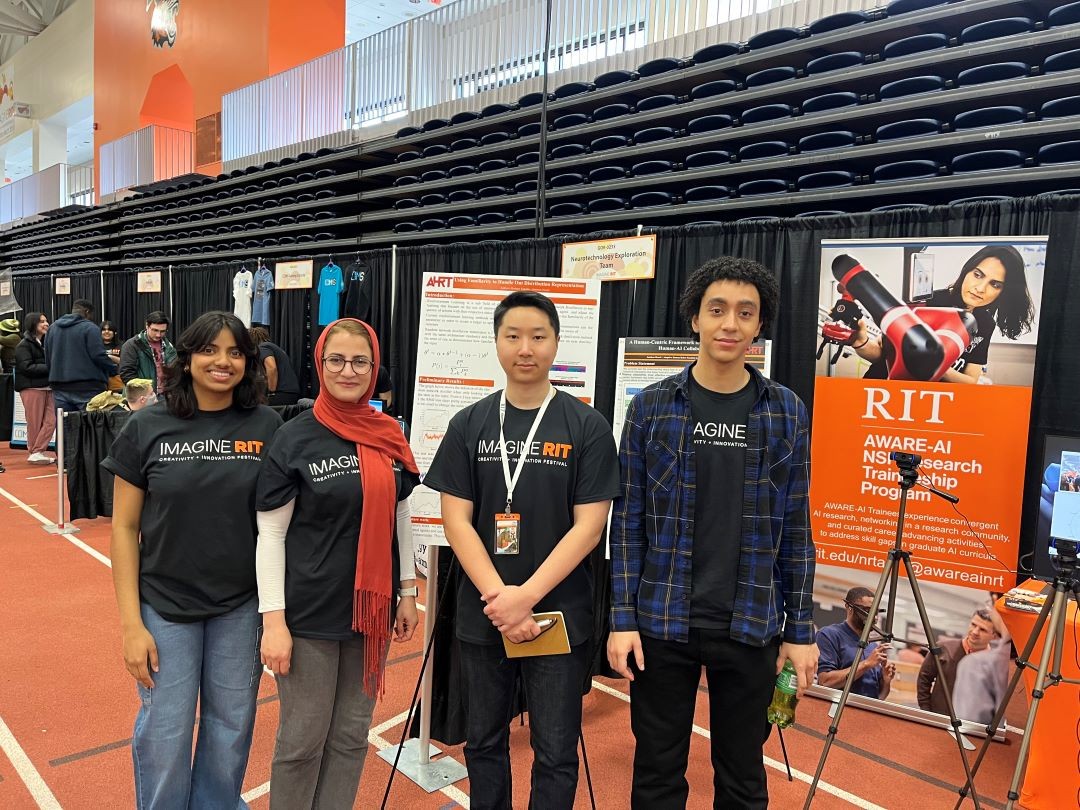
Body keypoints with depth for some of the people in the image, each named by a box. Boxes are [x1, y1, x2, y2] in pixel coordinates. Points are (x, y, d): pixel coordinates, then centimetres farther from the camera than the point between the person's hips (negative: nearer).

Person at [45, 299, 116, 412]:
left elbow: (48, 359, 16)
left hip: (60, 388, 6)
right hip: (87, 388, -6)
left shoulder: (52, 328, 13)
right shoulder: (89, 328, -9)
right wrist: (114, 369, 0)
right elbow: (99, 356, -15)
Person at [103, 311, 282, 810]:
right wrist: (131, 622, -7)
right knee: (164, 736, 10)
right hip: (165, 606, -1)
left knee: (231, 729, 15)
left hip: (243, 606, 1)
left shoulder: (267, 427, -5)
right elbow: (124, 526, -4)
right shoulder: (147, 427, -7)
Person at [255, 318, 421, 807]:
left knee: (352, 734, 15)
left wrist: (408, 593, 10)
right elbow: (270, 534, -9)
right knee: (303, 739, 9)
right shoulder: (295, 439, -9)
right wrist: (273, 619, -13)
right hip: (309, 613, -4)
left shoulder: (390, 436, 3)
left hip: (371, 608, 4)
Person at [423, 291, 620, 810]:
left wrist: (526, 597, -15)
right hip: (481, 615, 2)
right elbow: (455, 520, -3)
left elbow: (588, 525, -9)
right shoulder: (469, 425, 1)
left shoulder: (587, 426, -5)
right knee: (483, 744, 16)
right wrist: (498, 597, -14)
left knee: (555, 754, 9)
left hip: (559, 616, -2)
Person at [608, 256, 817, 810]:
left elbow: (795, 529, 3)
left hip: (751, 627, 1)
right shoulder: (651, 407, -3)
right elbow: (628, 522, -2)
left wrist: (800, 629, 2)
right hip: (662, 623, 0)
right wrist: (622, 619, -6)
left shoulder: (787, 413, 1)